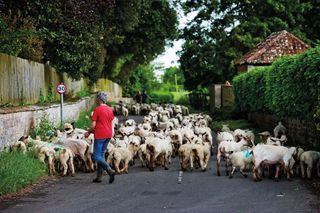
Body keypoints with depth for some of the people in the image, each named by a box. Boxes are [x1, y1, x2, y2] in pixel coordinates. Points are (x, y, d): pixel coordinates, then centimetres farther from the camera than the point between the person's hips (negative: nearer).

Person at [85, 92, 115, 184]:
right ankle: (99, 177, 16)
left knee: (97, 156, -3)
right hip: (108, 135, 8)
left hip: (100, 135, -8)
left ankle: (110, 171, -19)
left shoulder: (97, 109, -12)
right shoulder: (110, 109, 10)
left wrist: (88, 132, 4)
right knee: (101, 155, 15)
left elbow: (93, 125, -14)